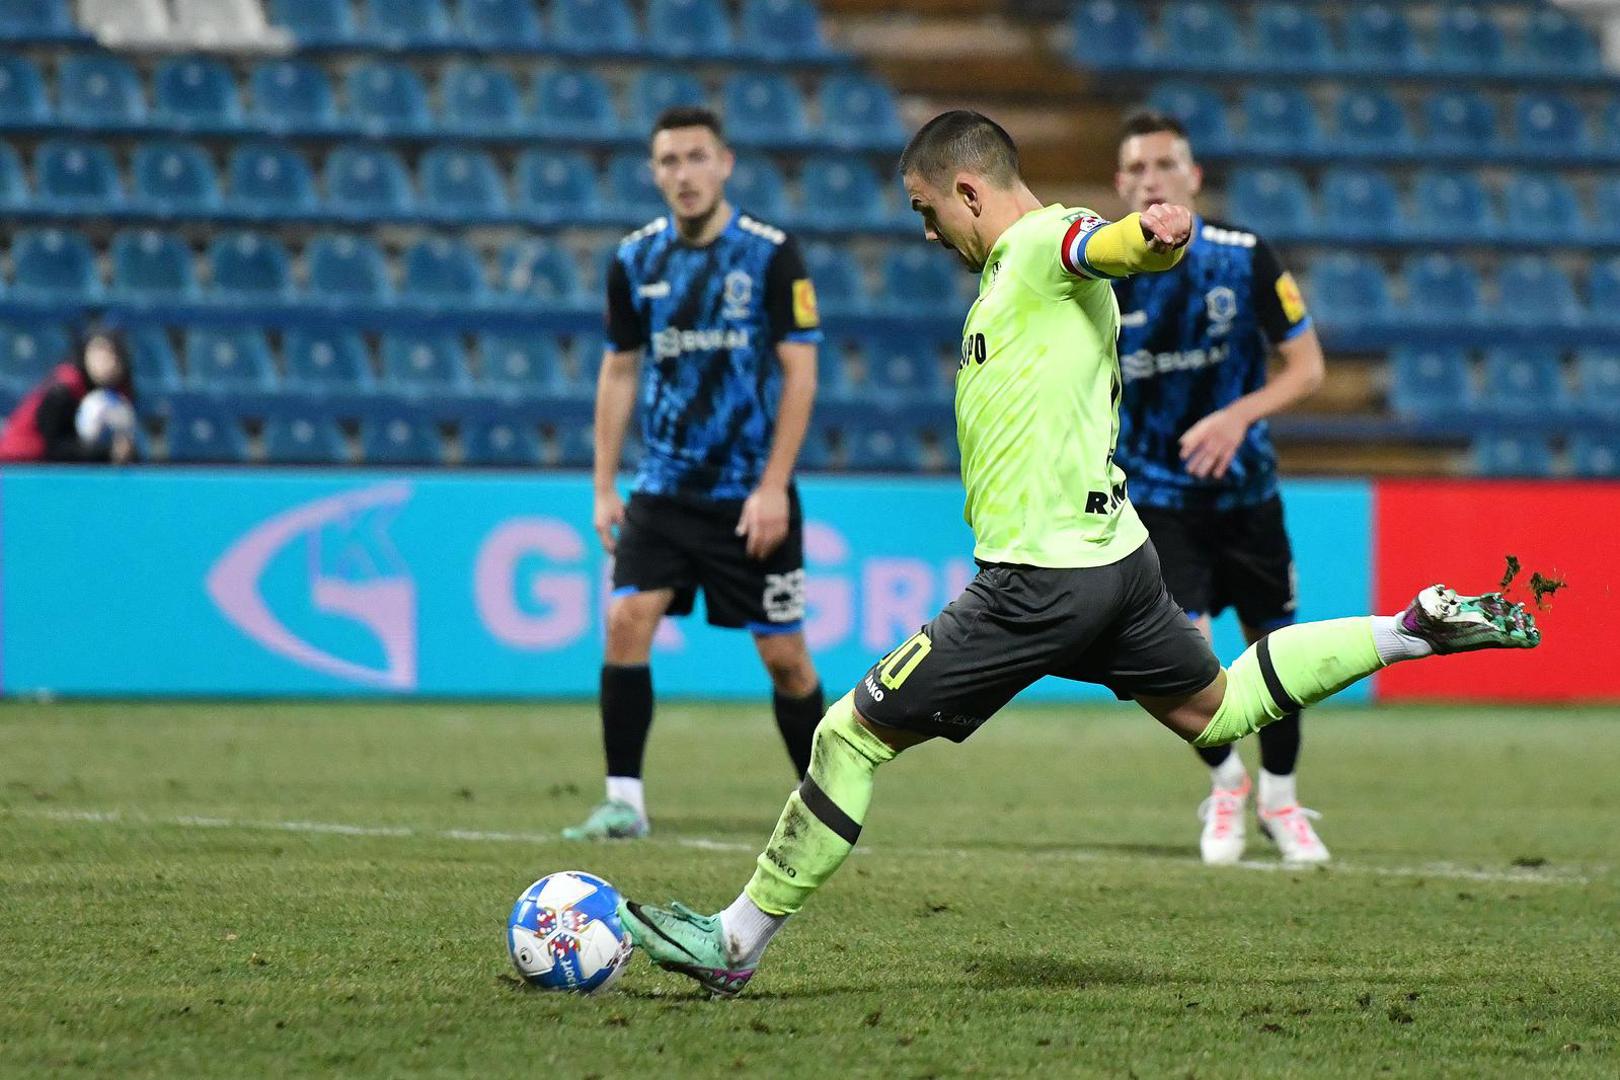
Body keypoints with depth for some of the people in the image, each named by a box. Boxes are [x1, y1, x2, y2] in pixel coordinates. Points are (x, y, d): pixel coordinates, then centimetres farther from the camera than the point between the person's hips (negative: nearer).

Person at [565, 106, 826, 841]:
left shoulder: (771, 255, -8)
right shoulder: (636, 261, 3)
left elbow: (799, 373, -8)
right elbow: (618, 372, 11)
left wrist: (773, 487, -14)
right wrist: (604, 487, 6)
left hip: (751, 496, -3)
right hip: (663, 490, 3)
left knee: (784, 655, 2)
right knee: (627, 620, -14)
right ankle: (623, 801, -8)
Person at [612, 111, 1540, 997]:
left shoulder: (1044, 245, -12)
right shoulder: (1018, 266, 18)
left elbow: (1127, 243, -33)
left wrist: (1160, 230, -55)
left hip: (1043, 577, -10)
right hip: (1115, 551, 10)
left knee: (855, 735, -5)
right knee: (1216, 712, 25)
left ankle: (736, 942, -2)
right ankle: (1417, 627, 20)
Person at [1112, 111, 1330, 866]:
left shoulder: (1245, 258, -11)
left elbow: (1306, 366, -8)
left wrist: (1239, 415, -23)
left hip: (1244, 489, 1)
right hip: (1156, 497, -1)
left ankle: (1279, 798, 35)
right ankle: (1224, 781, 11)